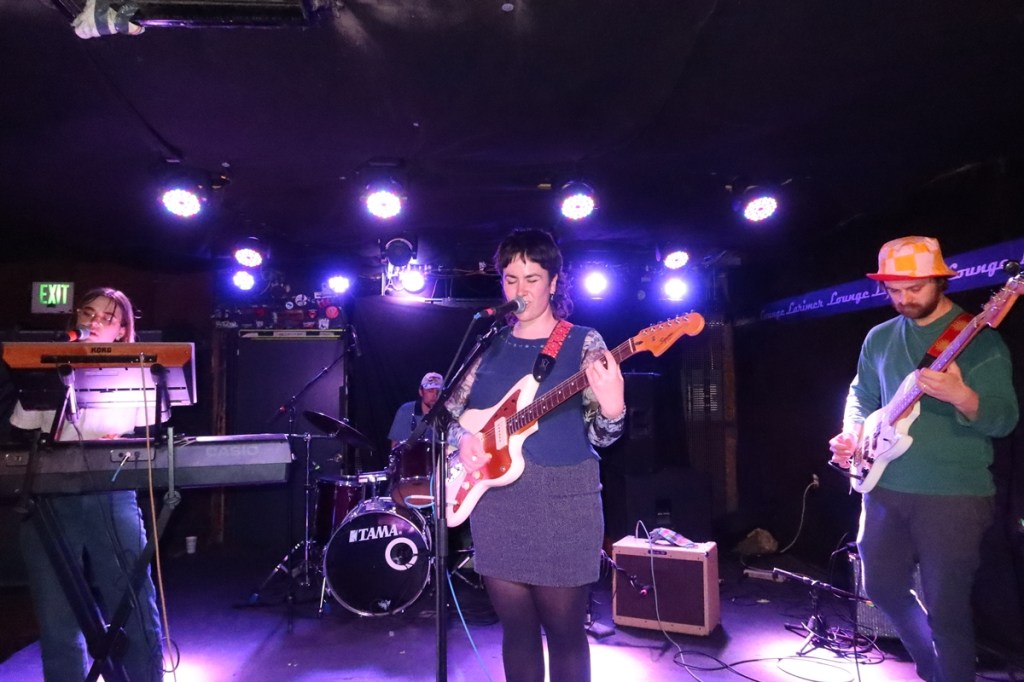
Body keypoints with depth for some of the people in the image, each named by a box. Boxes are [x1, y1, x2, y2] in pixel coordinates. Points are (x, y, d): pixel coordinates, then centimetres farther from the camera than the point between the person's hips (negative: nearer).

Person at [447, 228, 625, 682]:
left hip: (561, 502, -3)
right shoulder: (489, 345, 8)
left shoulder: (583, 343, -3)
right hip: (495, 504, 4)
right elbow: (451, 410, 15)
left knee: (565, 631, 6)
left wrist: (612, 410, -29)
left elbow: (600, 435, -7)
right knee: (517, 628, 13)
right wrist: (463, 438, -6)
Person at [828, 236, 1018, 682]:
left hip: (955, 495, -5)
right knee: (882, 586, 16)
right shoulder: (879, 338, 8)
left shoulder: (979, 338, -8)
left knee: (946, 606, 0)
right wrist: (852, 434, -3)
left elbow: (1004, 419, -14)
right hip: (885, 488, 6)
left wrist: (961, 396, -35)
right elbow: (860, 397, 18)